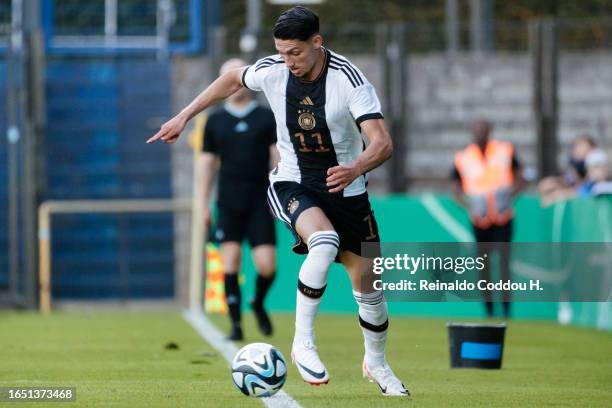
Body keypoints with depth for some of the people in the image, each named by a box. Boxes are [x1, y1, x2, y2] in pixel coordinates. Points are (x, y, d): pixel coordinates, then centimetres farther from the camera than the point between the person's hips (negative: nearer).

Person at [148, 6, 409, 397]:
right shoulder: (272, 71, -11)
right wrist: (184, 116, 13)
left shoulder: (350, 81, -22)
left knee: (367, 282, 4)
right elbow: (233, 79, 12)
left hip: (345, 190, 0)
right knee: (325, 243, -33)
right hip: (293, 185, 0)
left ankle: (377, 363, 31)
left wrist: (356, 168, -50)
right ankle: (303, 343, -22)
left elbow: (382, 142, -29)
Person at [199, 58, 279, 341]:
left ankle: (259, 304, 22)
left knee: (267, 265, -8)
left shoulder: (267, 118, 6)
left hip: (260, 201, -1)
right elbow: (207, 161, 11)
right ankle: (235, 324, -1)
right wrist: (204, 204, 8)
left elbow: (278, 156, 2)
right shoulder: (215, 121, 9)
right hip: (229, 201, 1)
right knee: (231, 261, -7)